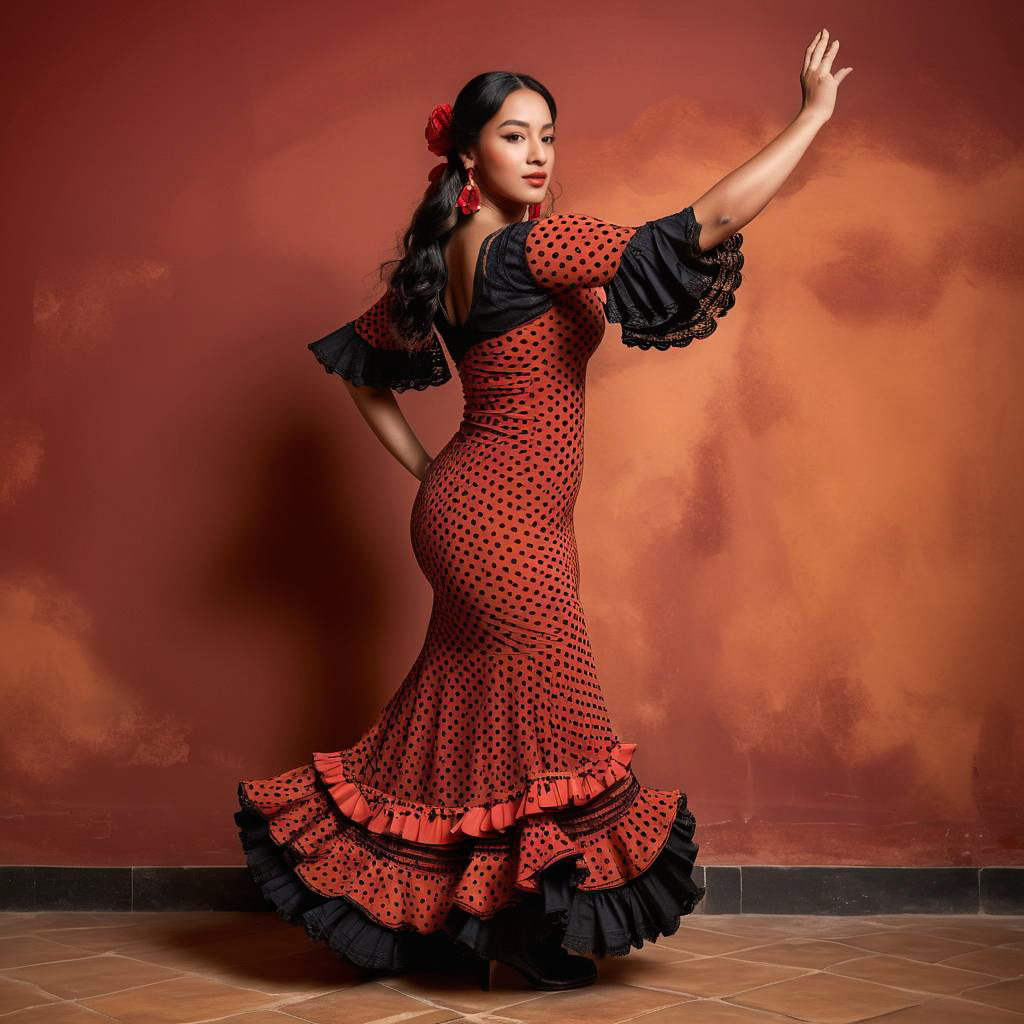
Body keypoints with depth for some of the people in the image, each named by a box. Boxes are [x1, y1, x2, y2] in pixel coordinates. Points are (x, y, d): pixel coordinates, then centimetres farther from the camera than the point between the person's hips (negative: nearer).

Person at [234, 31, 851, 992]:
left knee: (461, 718, 17)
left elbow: (358, 360, 21)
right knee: (545, 731, 2)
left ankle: (402, 915, 29)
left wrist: (420, 467, 19)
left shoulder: (441, 259, 10)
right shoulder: (529, 246, -17)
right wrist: (813, 113, -12)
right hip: (507, 520, -9)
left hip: (469, 508, 9)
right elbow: (706, 224, -21)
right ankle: (537, 931, 16)